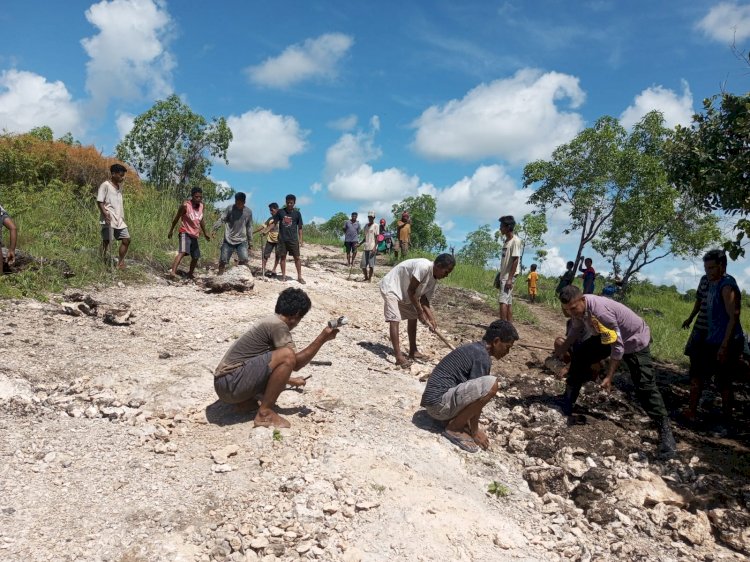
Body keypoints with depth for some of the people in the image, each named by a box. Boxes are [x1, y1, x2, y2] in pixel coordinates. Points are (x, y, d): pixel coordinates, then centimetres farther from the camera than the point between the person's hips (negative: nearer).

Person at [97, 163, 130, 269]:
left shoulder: (119, 186, 16)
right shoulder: (105, 185, -7)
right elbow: (99, 201, -11)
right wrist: (105, 214, -22)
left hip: (119, 219, 8)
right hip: (108, 219, -8)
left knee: (126, 239, 4)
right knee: (106, 241, -4)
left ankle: (120, 263, 12)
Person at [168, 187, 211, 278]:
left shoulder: (201, 206, 3)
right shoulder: (185, 206, -16)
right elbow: (176, 218, -6)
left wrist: (205, 232, 25)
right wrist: (171, 231, 1)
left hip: (195, 235, 7)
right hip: (185, 233, -7)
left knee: (195, 257, 15)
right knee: (182, 252, -30)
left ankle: (190, 275, 35)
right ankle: (173, 272, -42)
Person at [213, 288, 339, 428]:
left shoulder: (268, 322, 18)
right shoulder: (277, 324, -12)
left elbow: (269, 368, 30)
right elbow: (296, 363, -14)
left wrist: (290, 380, 41)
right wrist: (322, 338, -9)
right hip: (230, 382, -10)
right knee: (287, 356, -22)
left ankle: (244, 399, 11)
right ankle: (265, 413, -14)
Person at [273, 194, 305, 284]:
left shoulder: (297, 213, 1)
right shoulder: (280, 212, 2)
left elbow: (300, 227, 3)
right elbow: (274, 223, 4)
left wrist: (300, 239, -4)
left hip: (293, 239, -1)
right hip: (282, 238, 1)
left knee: (297, 257, -1)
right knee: (282, 257, 5)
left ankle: (299, 277, 6)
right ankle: (283, 275, 14)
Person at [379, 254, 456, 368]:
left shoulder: (433, 279, -2)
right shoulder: (423, 266, -30)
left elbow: (424, 299, 1)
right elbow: (411, 290, -27)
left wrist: (432, 319, -9)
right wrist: (420, 312, -18)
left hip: (404, 293, 10)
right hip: (390, 287, -10)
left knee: (413, 318, 13)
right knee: (394, 320, -18)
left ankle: (413, 352, 24)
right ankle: (399, 357, -21)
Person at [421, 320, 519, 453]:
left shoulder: (474, 348, 15)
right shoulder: (483, 357, -14)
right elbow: (476, 396, -13)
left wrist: (473, 426, 26)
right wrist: (475, 431, -2)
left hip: (434, 399, 10)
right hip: (439, 403, -10)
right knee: (491, 384, -23)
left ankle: (452, 418, 11)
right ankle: (454, 428, -10)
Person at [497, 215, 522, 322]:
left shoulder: (515, 241, -13)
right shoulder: (506, 241, 14)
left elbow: (515, 260, -17)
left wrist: (510, 278, -21)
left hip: (508, 276, -9)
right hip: (504, 276, 9)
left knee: (503, 301, -14)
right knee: (508, 302, 9)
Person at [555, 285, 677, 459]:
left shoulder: (600, 311, -40)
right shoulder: (577, 306, -16)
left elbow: (618, 346, -33)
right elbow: (575, 330, 7)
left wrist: (609, 376, -30)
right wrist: (562, 351, 15)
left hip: (634, 339, -8)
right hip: (607, 337, 8)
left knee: (645, 386, -15)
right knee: (579, 356, 1)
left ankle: (665, 431, -5)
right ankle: (566, 409, 13)